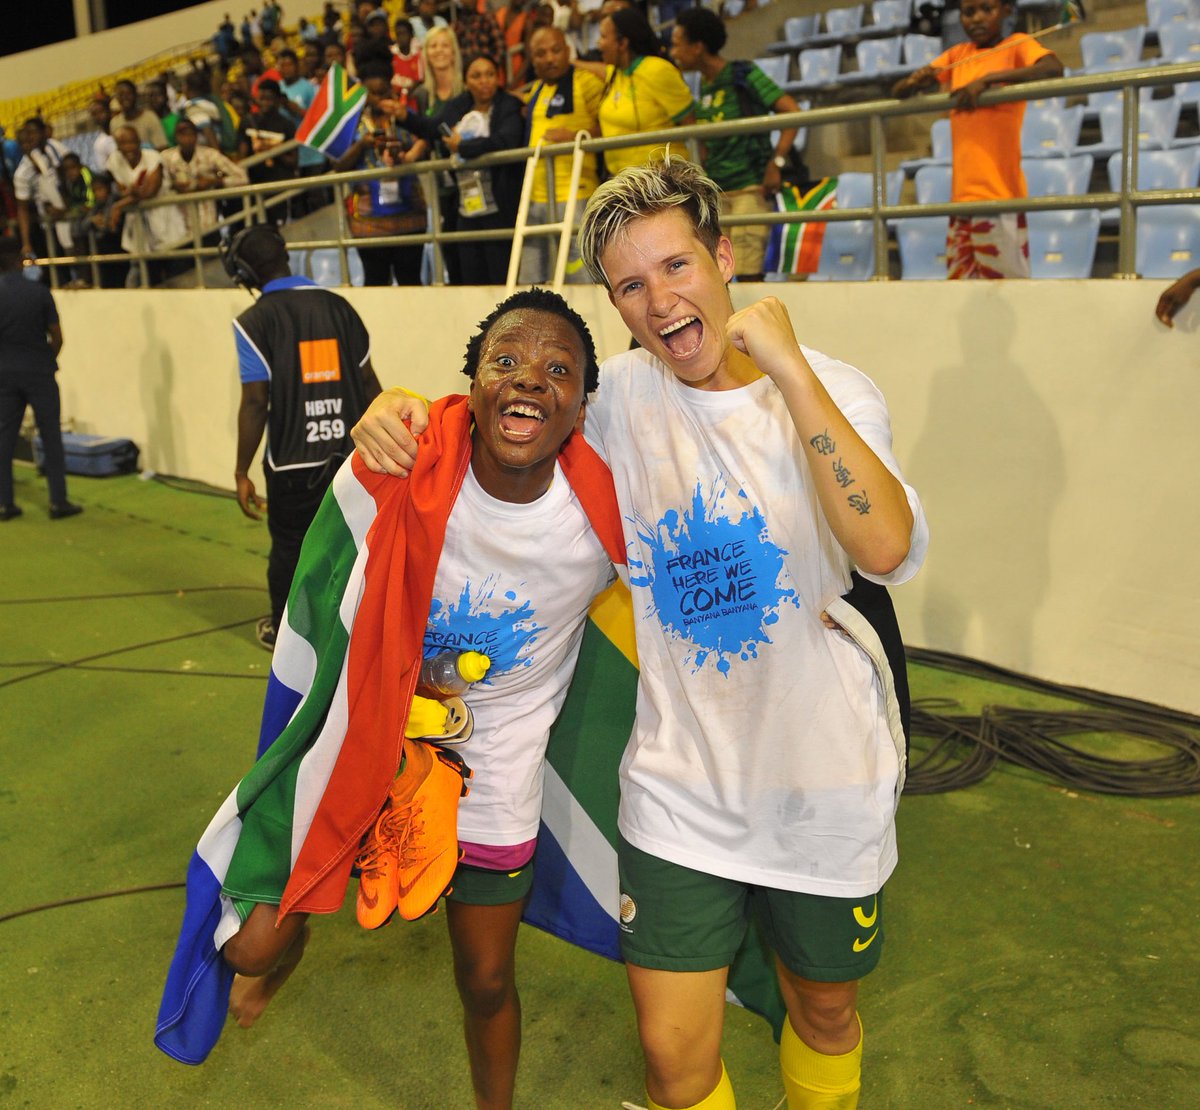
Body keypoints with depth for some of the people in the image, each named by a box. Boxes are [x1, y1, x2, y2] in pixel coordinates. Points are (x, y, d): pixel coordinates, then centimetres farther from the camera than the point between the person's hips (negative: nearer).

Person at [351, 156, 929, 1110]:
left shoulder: (833, 393, -11)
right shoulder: (619, 396, -5)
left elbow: (887, 547, -29)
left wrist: (788, 367, -28)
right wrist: (401, 414, -14)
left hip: (824, 789, 0)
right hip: (679, 789, 1)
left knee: (825, 1011, 22)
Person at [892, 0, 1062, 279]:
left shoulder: (1017, 44, 4)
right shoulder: (957, 54, 18)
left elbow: (1054, 69, -16)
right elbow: (898, 92, 16)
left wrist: (987, 79, -22)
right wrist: (916, 82, -7)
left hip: (999, 194, -5)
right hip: (962, 196, 5)